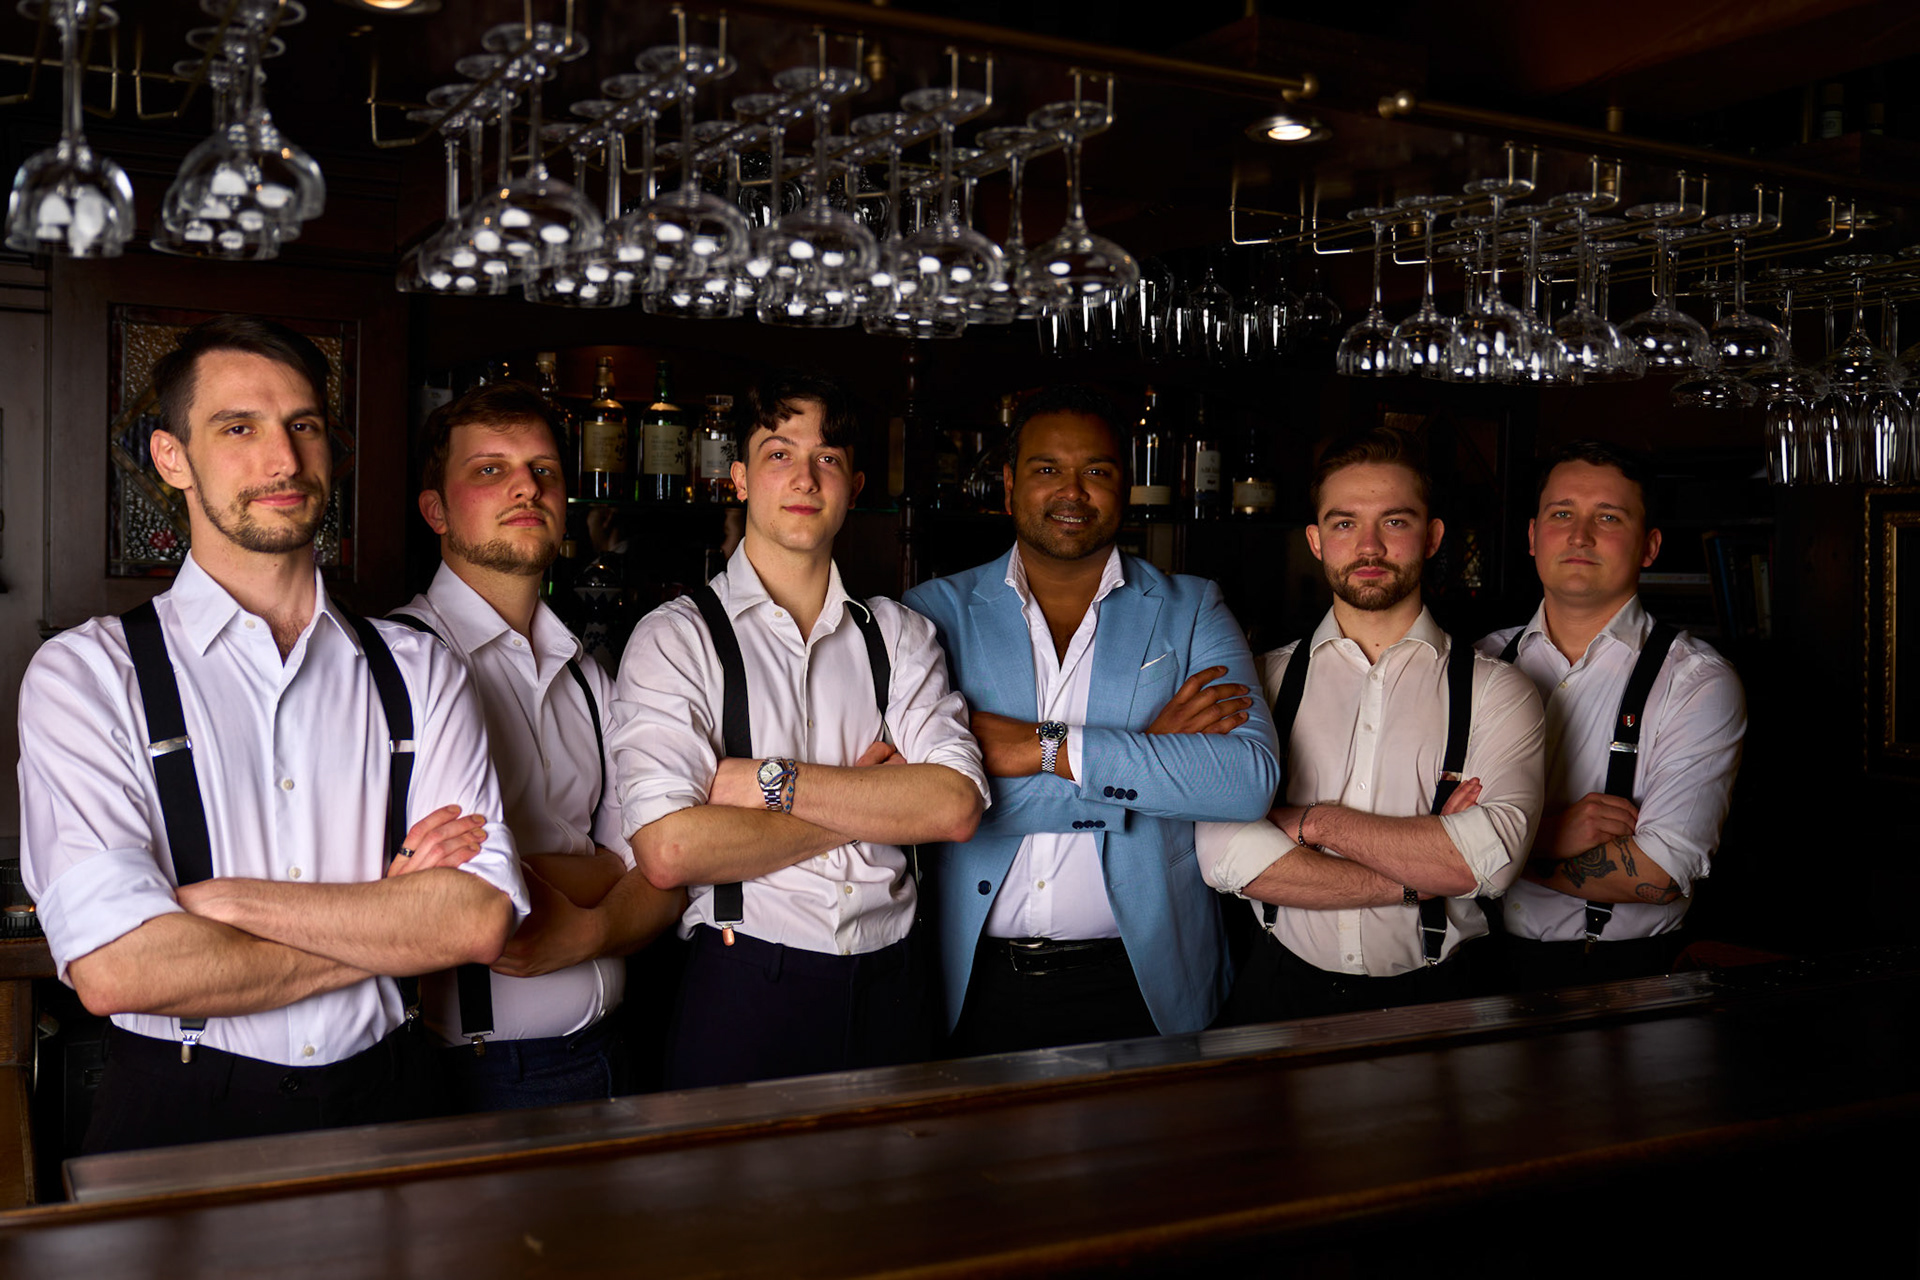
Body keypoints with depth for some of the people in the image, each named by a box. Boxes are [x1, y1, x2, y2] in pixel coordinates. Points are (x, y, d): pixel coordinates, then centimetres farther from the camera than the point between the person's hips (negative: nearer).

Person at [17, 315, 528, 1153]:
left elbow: (482, 920, -4)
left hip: (379, 1111, 2)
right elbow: (115, 970, -13)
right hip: (178, 1122, -2)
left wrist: (221, 900, -13)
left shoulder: (417, 672, 8)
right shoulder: (86, 672, -1)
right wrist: (389, 925, -5)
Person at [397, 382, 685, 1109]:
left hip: (603, 1050, 6)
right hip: (475, 1072, -6)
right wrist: (600, 870, -8)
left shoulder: (588, 680, 12)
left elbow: (662, 875, 5)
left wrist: (585, 930, -15)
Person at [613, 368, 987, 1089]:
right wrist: (871, 806, -9)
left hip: (892, 983, 3)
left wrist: (770, 781, -15)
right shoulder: (676, 638, -4)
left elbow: (956, 805, -7)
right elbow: (669, 851, -18)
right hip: (743, 993, -3)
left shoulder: (899, 635, 8)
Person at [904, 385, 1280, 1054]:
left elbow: (1252, 779, -12)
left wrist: (1048, 746, -17)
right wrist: (1145, 753, -14)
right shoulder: (938, 610, 2)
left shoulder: (1190, 611, 4)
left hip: (1140, 982, 0)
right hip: (975, 981, 0)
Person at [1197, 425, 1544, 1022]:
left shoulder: (1496, 692, 5)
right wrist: (1418, 877, -9)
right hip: (1281, 994, 1)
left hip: (1430, 1000, 0)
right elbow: (1226, 853, -6)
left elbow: (1492, 855, -11)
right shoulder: (1260, 680, 8)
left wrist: (1315, 821, -8)